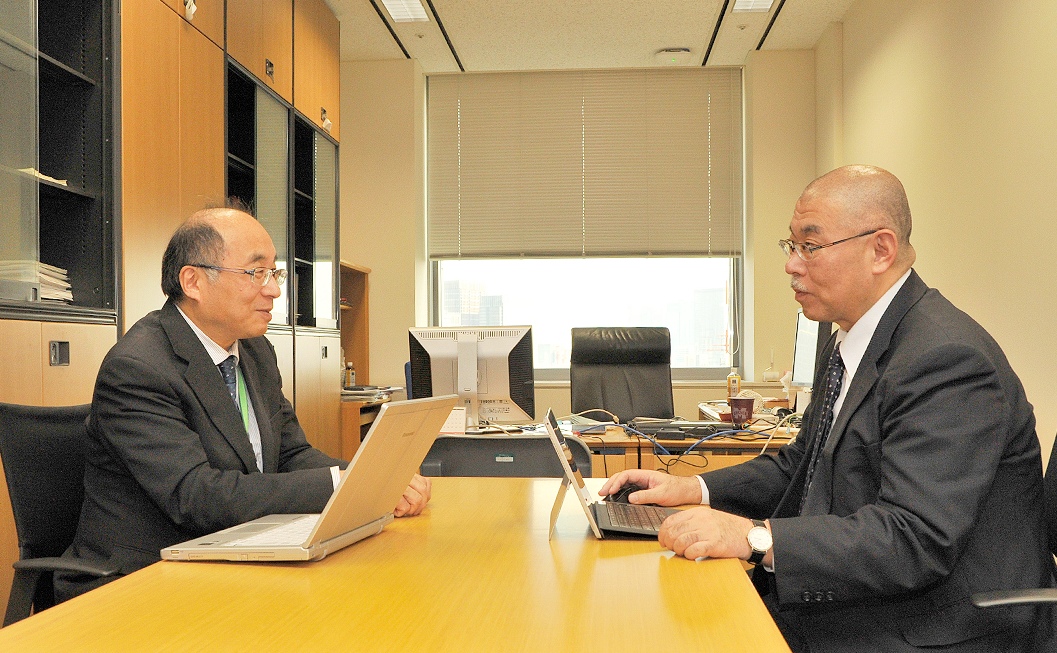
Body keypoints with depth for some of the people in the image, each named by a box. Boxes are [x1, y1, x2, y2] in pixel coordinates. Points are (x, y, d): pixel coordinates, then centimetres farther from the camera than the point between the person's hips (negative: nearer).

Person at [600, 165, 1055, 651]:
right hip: (845, 600, 8)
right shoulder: (849, 344, 10)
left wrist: (755, 538, -34)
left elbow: (916, 538, -29)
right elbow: (799, 467, 18)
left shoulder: (947, 359, -22)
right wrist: (693, 489, 4)